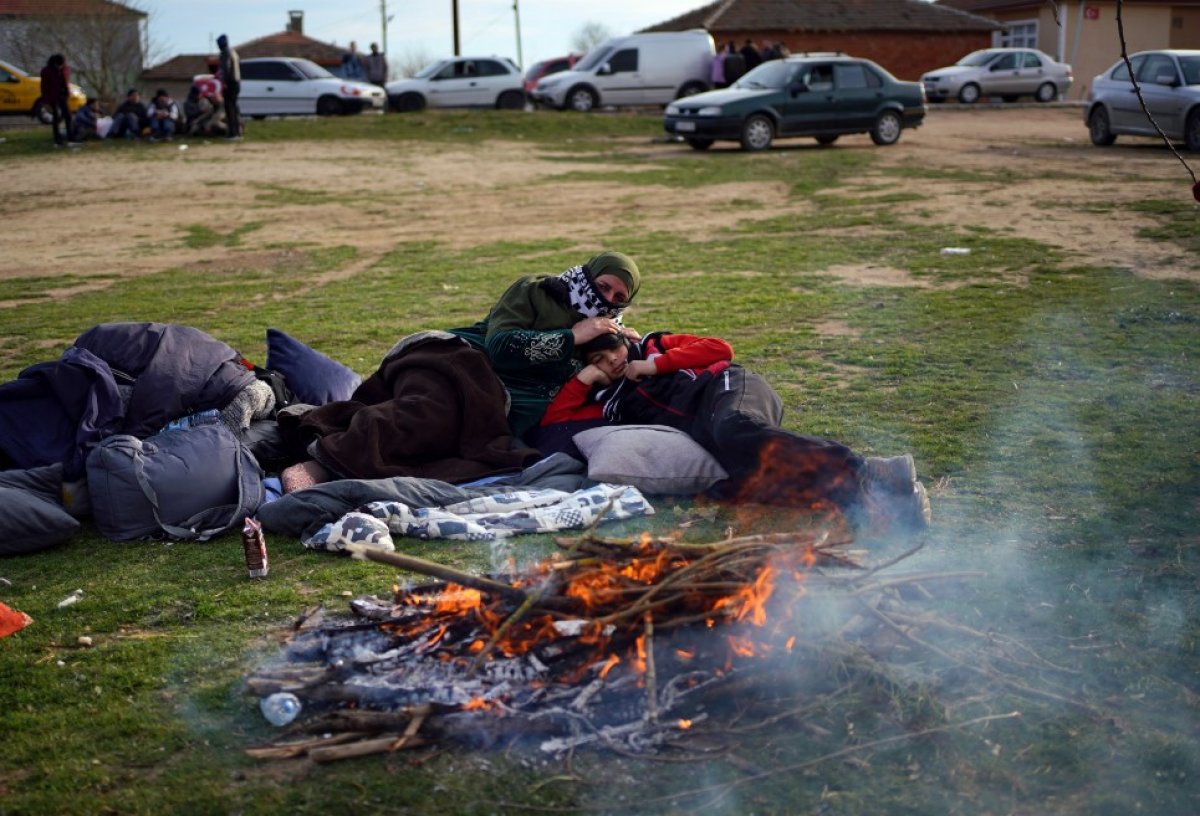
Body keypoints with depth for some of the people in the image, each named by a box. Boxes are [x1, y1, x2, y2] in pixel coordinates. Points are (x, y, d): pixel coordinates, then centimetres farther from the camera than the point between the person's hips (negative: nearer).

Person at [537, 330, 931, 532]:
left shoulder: (655, 345, 27)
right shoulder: (608, 402, 32)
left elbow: (720, 348, 14)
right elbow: (549, 428, 23)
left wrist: (657, 364, 9)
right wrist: (583, 379, 20)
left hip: (723, 388, -3)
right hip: (697, 431, 3)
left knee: (737, 433, -41)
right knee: (743, 477, -34)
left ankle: (871, 475, -55)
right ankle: (873, 500, -50)